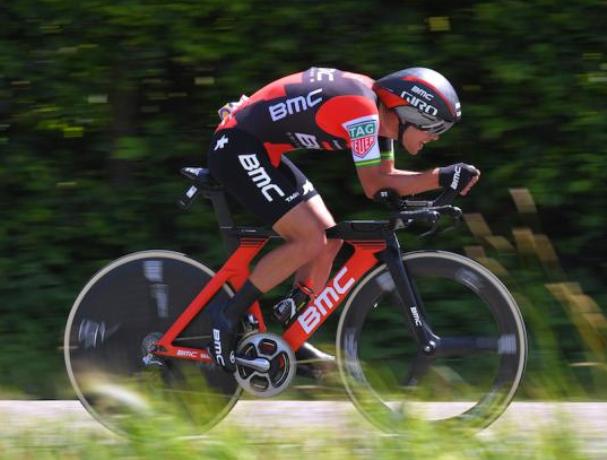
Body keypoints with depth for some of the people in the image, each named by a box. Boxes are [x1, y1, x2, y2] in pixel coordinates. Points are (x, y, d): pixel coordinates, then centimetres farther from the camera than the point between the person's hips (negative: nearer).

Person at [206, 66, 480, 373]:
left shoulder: (379, 112, 6)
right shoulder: (362, 111, -23)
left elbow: (386, 178, 9)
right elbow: (375, 186, -20)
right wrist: (440, 178, -22)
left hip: (261, 151, 11)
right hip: (237, 148, -11)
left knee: (329, 240, 8)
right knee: (311, 240, -18)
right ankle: (229, 318, -8)